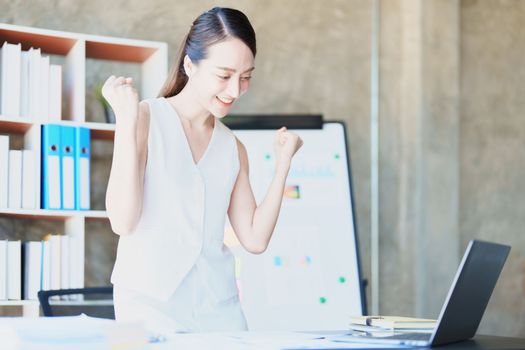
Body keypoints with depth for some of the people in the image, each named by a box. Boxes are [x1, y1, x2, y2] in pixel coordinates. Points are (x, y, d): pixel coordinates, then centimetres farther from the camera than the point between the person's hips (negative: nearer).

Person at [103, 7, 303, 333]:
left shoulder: (233, 147, 12)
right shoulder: (146, 119, -3)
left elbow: (255, 240, 8)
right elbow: (122, 221, -12)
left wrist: (283, 162, 7)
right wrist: (126, 120, -15)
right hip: (150, 304, -4)